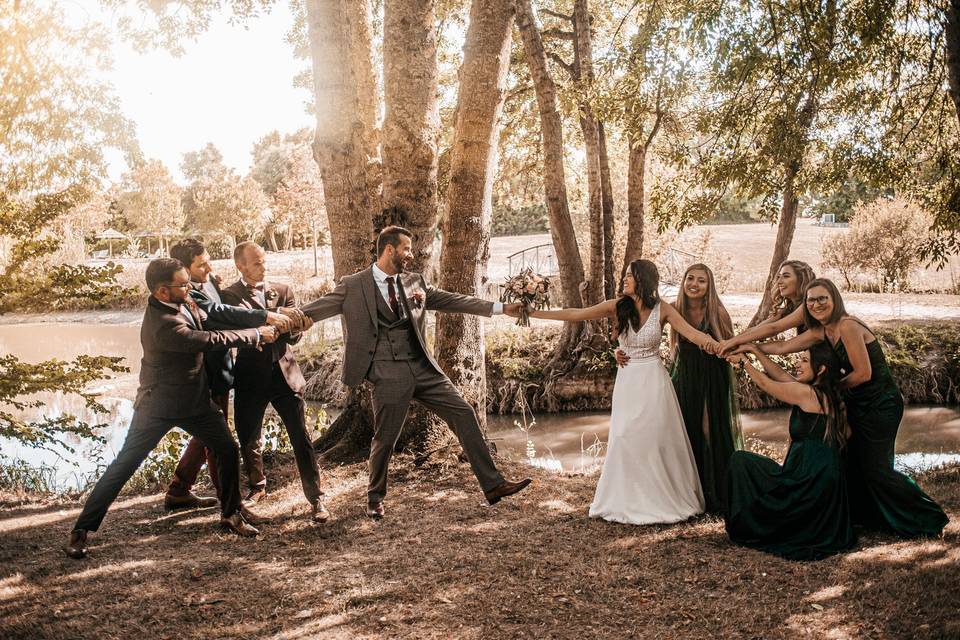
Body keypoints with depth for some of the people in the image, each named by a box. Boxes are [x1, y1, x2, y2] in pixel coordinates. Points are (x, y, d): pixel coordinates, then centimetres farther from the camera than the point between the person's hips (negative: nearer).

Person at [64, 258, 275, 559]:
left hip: (195, 399, 8)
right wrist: (256, 335, -16)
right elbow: (212, 340, -27)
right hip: (159, 405, -8)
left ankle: (230, 513, 26)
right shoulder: (163, 325, -32)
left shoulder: (183, 303, -7)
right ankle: (82, 530, 11)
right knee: (123, 466, -1)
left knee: (228, 451, 7)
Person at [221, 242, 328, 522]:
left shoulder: (282, 291, 8)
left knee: (301, 438, -3)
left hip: (285, 374, 1)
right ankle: (257, 487, 38)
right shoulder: (229, 295, 0)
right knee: (248, 439, 13)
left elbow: (293, 336, 4)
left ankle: (315, 498, 4)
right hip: (250, 380, -1)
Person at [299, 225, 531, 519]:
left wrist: (501, 308, 11)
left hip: (423, 366, 5)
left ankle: (493, 485, 4)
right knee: (385, 438, 2)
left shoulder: (414, 282, 12)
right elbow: (320, 307, -4)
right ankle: (375, 498, 28)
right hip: (389, 372, -5)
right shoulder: (353, 286, -2)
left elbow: (451, 300, 14)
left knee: (464, 413, -2)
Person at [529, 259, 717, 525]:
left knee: (656, 439, 1)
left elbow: (692, 333, -15)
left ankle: (661, 500, 17)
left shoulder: (663, 310, -6)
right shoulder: (617, 307, -4)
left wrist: (717, 345, -35)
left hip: (653, 381, -2)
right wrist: (534, 313, -11)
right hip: (627, 381, 2)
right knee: (625, 439, 1)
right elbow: (574, 315, -7)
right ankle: (627, 501, 15)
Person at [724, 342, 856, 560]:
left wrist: (742, 362, 11)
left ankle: (747, 528, 11)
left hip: (808, 481, -10)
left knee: (740, 460, 1)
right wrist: (754, 350, 18)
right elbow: (779, 374, 18)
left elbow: (765, 382, -2)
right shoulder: (828, 395, 12)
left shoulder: (806, 393, -14)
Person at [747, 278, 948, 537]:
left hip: (881, 404, -8)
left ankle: (928, 519, 12)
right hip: (858, 404, 8)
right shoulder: (820, 332, 4)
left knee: (875, 468, -4)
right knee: (852, 463, 10)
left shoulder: (848, 327, -21)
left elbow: (863, 373, -20)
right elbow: (782, 347, 12)